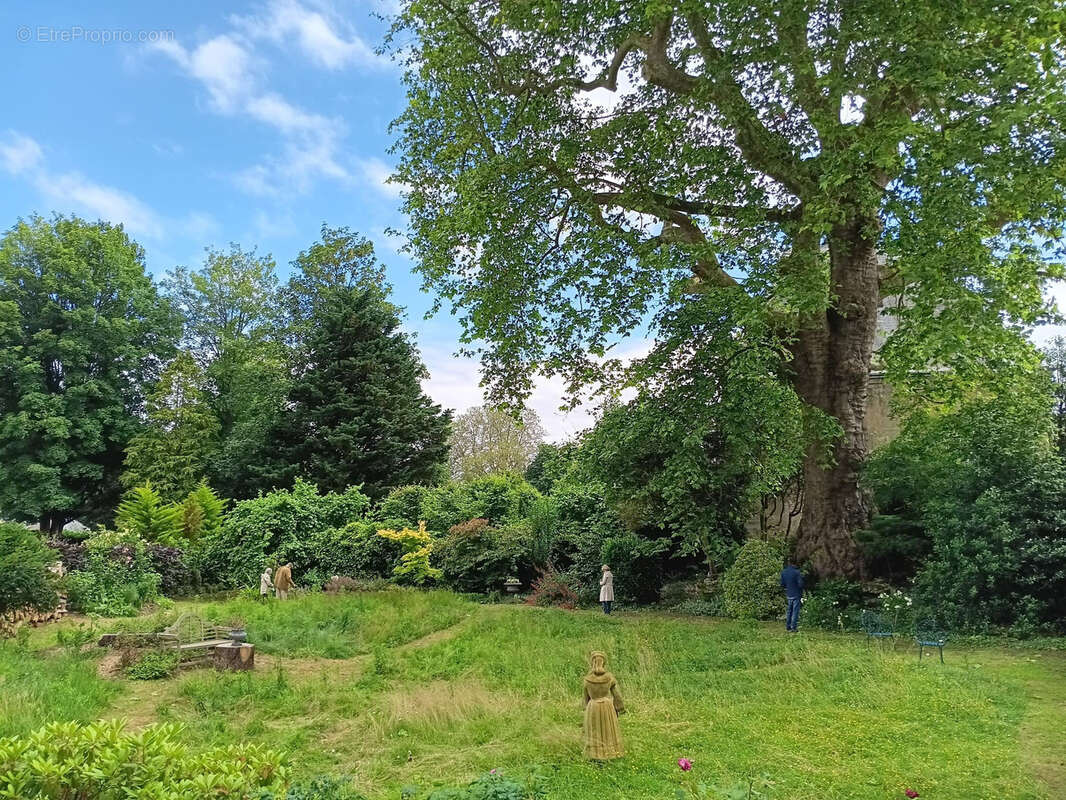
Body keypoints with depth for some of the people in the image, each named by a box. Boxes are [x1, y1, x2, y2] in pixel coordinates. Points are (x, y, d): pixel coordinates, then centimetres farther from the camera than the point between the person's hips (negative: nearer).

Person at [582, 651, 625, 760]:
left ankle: (596, 755, 17)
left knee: (595, 732, 13)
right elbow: (617, 694, -5)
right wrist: (621, 708, 8)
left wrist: (587, 708, 16)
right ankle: (611, 752, 24)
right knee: (608, 730, 17)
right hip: (607, 706, 0)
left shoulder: (587, 679, -12)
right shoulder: (609, 677, -12)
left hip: (593, 707, 0)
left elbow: (586, 696, 0)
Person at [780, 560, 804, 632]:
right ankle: (793, 628, 1)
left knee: (789, 611, 17)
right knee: (795, 611, 1)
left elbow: (782, 584, 5)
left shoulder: (783, 572, 1)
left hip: (788, 594, 5)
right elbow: (800, 584, -18)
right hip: (796, 594, -5)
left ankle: (788, 627, 21)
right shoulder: (797, 572, -17)